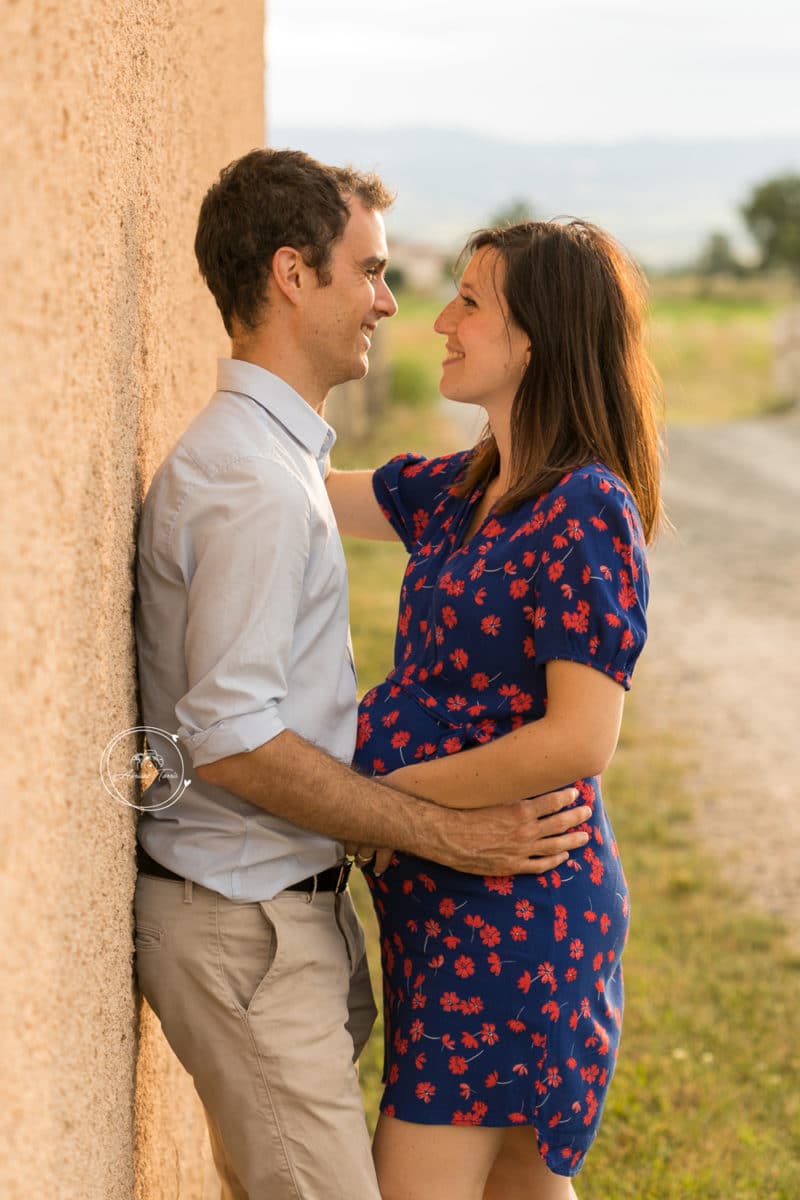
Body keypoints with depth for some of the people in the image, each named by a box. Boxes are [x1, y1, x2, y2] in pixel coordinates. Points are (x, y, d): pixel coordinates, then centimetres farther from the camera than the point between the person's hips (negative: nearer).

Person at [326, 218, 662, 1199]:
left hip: (514, 901, -9)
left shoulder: (587, 511, -18)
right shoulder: (464, 489, 9)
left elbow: (578, 741, -24)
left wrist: (385, 792, -17)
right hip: (448, 890, 9)